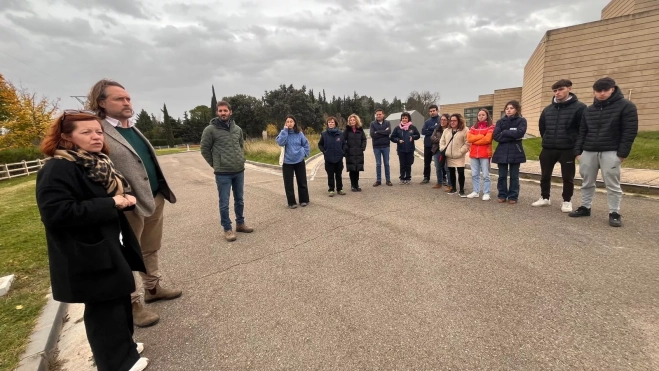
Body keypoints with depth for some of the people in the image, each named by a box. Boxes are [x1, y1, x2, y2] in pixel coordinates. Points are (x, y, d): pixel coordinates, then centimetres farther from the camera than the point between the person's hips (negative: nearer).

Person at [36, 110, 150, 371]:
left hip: (112, 247, 9)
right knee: (104, 309, 5)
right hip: (87, 256, -8)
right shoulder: (57, 169, -18)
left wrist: (127, 199, -3)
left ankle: (124, 347, 39)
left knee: (120, 300, 19)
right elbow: (55, 212, -27)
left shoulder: (99, 164, 9)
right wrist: (110, 204, -24)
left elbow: (116, 195, 21)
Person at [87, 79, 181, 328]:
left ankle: (153, 288, 38)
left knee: (151, 250, 20)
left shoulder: (133, 128, 14)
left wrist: (162, 193, 17)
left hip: (156, 198, 8)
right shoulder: (98, 132, -12)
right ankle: (132, 304, 24)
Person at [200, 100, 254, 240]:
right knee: (224, 203, 3)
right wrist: (216, 164, 1)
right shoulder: (210, 129, -8)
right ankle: (227, 229, 17)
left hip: (239, 171, 5)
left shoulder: (237, 129, 6)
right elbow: (204, 149, -1)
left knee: (239, 200, 15)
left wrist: (241, 160, 12)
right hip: (223, 173, -5)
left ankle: (240, 224, 31)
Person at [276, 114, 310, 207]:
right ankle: (291, 202, 14)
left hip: (299, 161, 1)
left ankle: (304, 200, 22)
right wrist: (285, 130, -18)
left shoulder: (299, 133, 0)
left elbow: (305, 144, 11)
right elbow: (281, 142, -21)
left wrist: (304, 153, 1)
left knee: (302, 182, 9)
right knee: (288, 183, 3)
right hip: (287, 162, -1)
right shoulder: (283, 133, -2)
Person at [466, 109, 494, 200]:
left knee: (485, 175, -1)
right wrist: (481, 136, -9)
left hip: (485, 154, -5)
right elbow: (469, 138, -1)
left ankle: (486, 193, 5)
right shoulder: (473, 127, 15)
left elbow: (487, 139, -14)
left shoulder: (490, 127, 1)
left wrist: (475, 140, -6)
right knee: (474, 175, 8)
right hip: (474, 154, 5)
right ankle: (475, 192, 16)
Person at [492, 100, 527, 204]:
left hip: (515, 152, -2)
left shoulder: (521, 120, 3)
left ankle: (513, 196, 12)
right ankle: (502, 195, 15)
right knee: (502, 175, 5)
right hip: (502, 151, 2)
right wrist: (512, 136, -13)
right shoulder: (500, 121, 8)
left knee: (514, 176, 4)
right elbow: (496, 136, -6)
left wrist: (504, 132, -8)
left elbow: (519, 133, -16)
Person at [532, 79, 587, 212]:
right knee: (545, 175, 11)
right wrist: (547, 140, 14)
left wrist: (576, 145, -3)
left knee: (568, 177, 6)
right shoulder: (548, 109, 7)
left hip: (568, 149, -4)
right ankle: (545, 198, 26)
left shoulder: (579, 107, -7)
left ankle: (567, 201, 20)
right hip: (548, 149, 4)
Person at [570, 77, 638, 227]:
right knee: (587, 183, 10)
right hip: (588, 152, 4)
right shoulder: (589, 110, 12)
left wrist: (622, 153, -11)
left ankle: (614, 213, 10)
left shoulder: (626, 106, -1)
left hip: (611, 153, -4)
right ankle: (585, 207, 21)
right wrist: (578, 151, 5)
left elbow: (630, 131, -5)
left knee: (612, 184, 0)